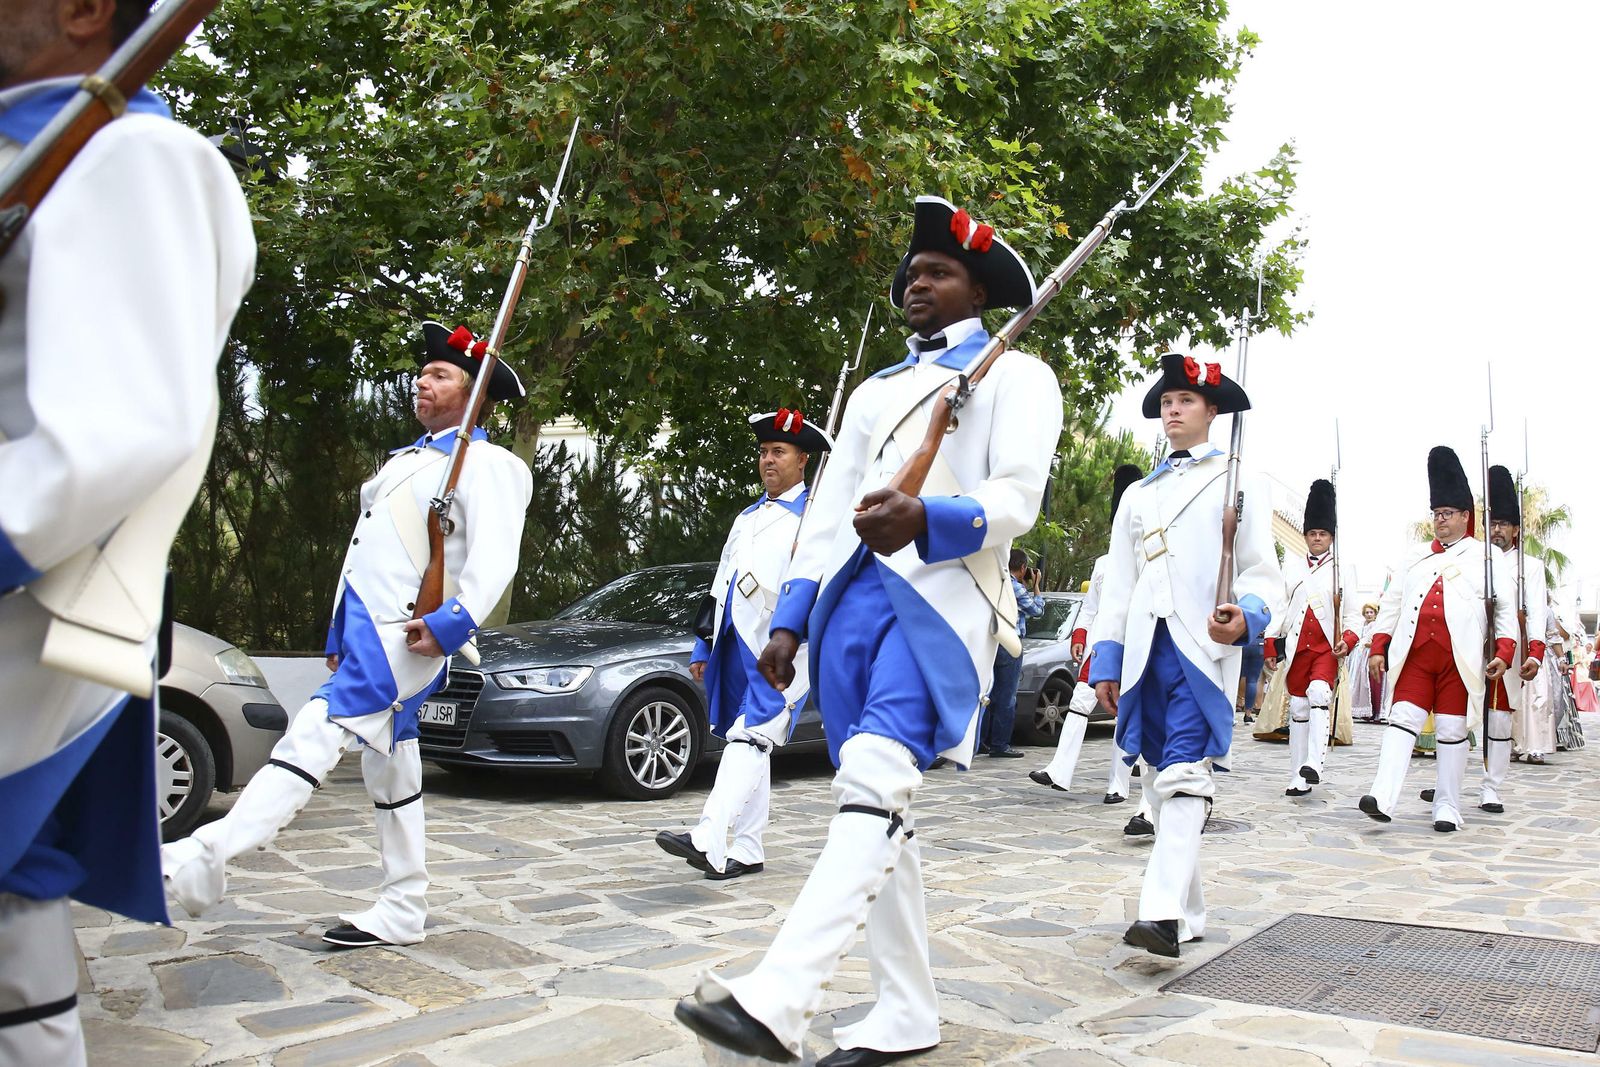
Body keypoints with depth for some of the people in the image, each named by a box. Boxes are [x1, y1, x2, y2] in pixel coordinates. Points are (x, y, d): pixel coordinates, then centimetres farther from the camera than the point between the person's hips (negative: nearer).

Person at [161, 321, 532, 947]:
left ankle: (208, 855, -24)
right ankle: (400, 914, 16)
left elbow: (494, 558, -15)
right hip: (367, 631, 10)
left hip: (402, 636, -10)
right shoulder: (409, 459, 25)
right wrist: (340, 634, 24)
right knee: (388, 769, 10)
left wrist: (451, 623, -25)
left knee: (316, 735, -20)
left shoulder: (484, 465, -3)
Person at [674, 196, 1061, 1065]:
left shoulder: (1014, 375, 10)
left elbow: (1016, 497, -6)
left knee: (875, 781, -24)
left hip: (942, 596, -7)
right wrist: (790, 619, 12)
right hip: (851, 599, 7)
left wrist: (924, 519, -27)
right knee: (876, 807, 4)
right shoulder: (873, 391, 29)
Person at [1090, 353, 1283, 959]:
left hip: (1202, 647, -5)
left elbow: (1263, 572, 1)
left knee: (1184, 774, -17)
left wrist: (1246, 617, -21)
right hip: (1145, 651, 5)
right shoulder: (1138, 495, 23)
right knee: (1159, 780, 7)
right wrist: (1106, 661, 11)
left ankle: (1163, 913, -25)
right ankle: (1190, 914, 17)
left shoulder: (1236, 483, 9)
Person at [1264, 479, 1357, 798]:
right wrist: (1271, 646, 4)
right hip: (1297, 648, 3)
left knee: (1319, 693, -27)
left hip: (1327, 647, -3)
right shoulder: (1293, 568, 11)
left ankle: (1314, 764, -33)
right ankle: (1298, 778, 8)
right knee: (1298, 707, 4)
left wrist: (1348, 639, -13)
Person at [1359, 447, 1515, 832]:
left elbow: (1506, 607, 5)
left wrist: (1504, 650, -7)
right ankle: (1382, 799, -17)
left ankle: (1447, 808, 10)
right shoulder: (1415, 556, 18)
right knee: (1402, 719, -8)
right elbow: (1391, 603, 16)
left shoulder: (1485, 555, 10)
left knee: (1452, 730, 2)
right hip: (1414, 653, 2)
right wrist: (1378, 648, 8)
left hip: (1461, 657, -2)